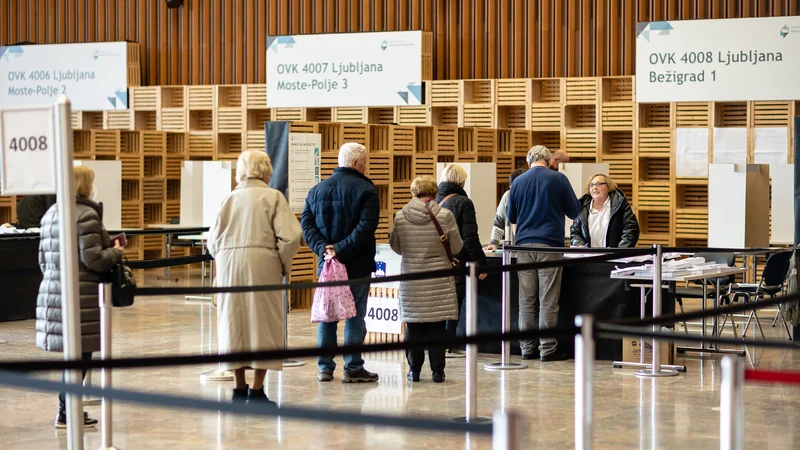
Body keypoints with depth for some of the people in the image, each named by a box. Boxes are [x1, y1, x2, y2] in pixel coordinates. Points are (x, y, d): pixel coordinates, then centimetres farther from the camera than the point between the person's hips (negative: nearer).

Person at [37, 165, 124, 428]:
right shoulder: (86, 215, -11)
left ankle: (68, 409, 17)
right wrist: (116, 252, 0)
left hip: (52, 292, 9)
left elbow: (43, 259, 19)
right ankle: (67, 413, 2)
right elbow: (92, 258, -17)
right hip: (81, 296, -9)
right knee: (80, 354, -2)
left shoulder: (50, 215, 15)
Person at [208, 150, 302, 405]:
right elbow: (289, 236, -9)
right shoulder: (273, 197, 0)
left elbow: (213, 240, 8)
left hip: (228, 264, 4)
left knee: (234, 324, 11)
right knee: (263, 324, 3)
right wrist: (284, 265, 4)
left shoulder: (229, 199, 12)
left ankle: (240, 389, 15)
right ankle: (257, 390, 0)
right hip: (261, 264, -4)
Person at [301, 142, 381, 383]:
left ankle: (325, 367, 12)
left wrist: (323, 248, -8)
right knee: (355, 316, 1)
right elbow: (365, 228, -20)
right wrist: (341, 250, -19)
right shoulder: (365, 190, -8)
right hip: (357, 265, -5)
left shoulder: (317, 190, 10)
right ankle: (353, 368, 1)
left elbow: (306, 224, 1)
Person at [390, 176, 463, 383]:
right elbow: (456, 247, -1)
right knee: (437, 326, 3)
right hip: (439, 282, -1)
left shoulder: (400, 216, -4)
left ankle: (414, 369, 11)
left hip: (411, 281, 1)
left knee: (413, 326, 8)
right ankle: (437, 371, 5)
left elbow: (396, 247, 8)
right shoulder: (445, 215, -9)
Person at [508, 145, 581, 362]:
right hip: (550, 245, -3)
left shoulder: (518, 182, 7)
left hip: (524, 245, 3)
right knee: (548, 300, -2)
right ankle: (547, 348, -3)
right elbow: (574, 211, 6)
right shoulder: (558, 179, -2)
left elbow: (511, 217, 17)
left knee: (526, 300, 6)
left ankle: (527, 348, 8)